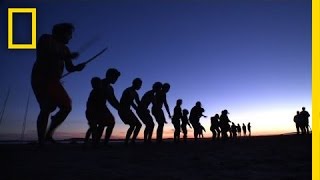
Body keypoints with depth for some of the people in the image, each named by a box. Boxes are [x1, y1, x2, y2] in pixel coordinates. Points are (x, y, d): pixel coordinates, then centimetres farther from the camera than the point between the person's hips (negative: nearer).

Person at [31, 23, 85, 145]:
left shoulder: (64, 49, 18)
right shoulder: (46, 39, 1)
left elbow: (69, 68, 11)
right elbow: (44, 54, -19)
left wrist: (77, 67, -12)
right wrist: (68, 56, -18)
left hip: (54, 80, 7)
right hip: (41, 78, -7)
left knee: (67, 106, -3)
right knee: (46, 109, -18)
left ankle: (49, 134, 5)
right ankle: (41, 142, -16)